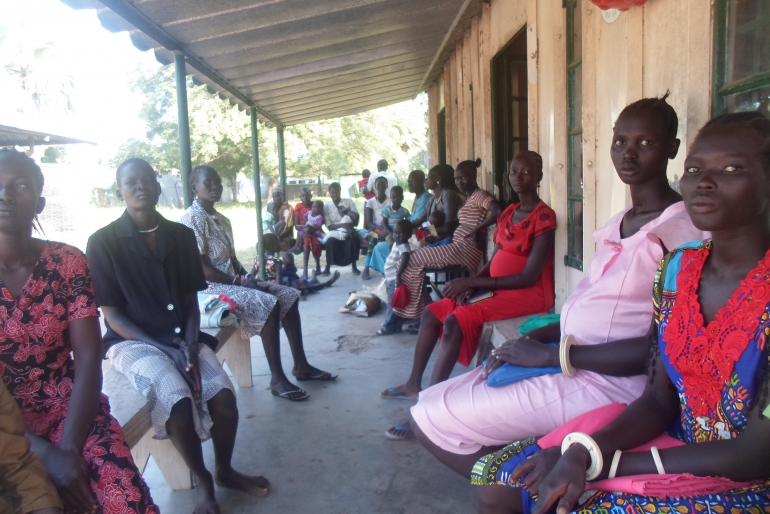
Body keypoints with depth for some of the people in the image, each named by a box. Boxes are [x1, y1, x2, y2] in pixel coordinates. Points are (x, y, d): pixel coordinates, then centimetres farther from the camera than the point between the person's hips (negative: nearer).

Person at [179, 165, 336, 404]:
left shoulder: (220, 219, 15)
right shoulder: (192, 219, -14)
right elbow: (200, 269, -20)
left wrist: (248, 277, -2)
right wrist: (240, 281, -18)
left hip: (234, 280, 10)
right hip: (211, 287, -10)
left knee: (290, 296, 2)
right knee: (269, 304, -28)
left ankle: (301, 366, 5)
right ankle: (277, 379, -21)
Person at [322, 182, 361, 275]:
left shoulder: (349, 202, 3)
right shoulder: (326, 206, 1)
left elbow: (356, 222, -2)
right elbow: (329, 226, -7)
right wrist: (344, 225, -23)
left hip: (348, 231, 1)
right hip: (335, 232, -1)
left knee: (354, 237, -33)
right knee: (330, 240, -34)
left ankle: (354, 266, -19)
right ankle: (327, 267, -18)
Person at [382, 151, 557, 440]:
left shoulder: (543, 217, -14)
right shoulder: (508, 214, 12)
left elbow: (529, 276, -20)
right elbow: (494, 262, 12)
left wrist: (472, 282, -20)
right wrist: (471, 286, -9)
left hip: (528, 294, -9)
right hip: (497, 288, 9)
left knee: (455, 321, -27)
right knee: (431, 313, 5)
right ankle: (413, 384, 15)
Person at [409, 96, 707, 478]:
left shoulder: (681, 227, -12)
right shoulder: (618, 223, 15)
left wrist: (552, 354, -18)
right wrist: (539, 337, 0)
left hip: (609, 382, -9)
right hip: (573, 366, 9)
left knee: (431, 419, -12)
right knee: (431, 405, 7)